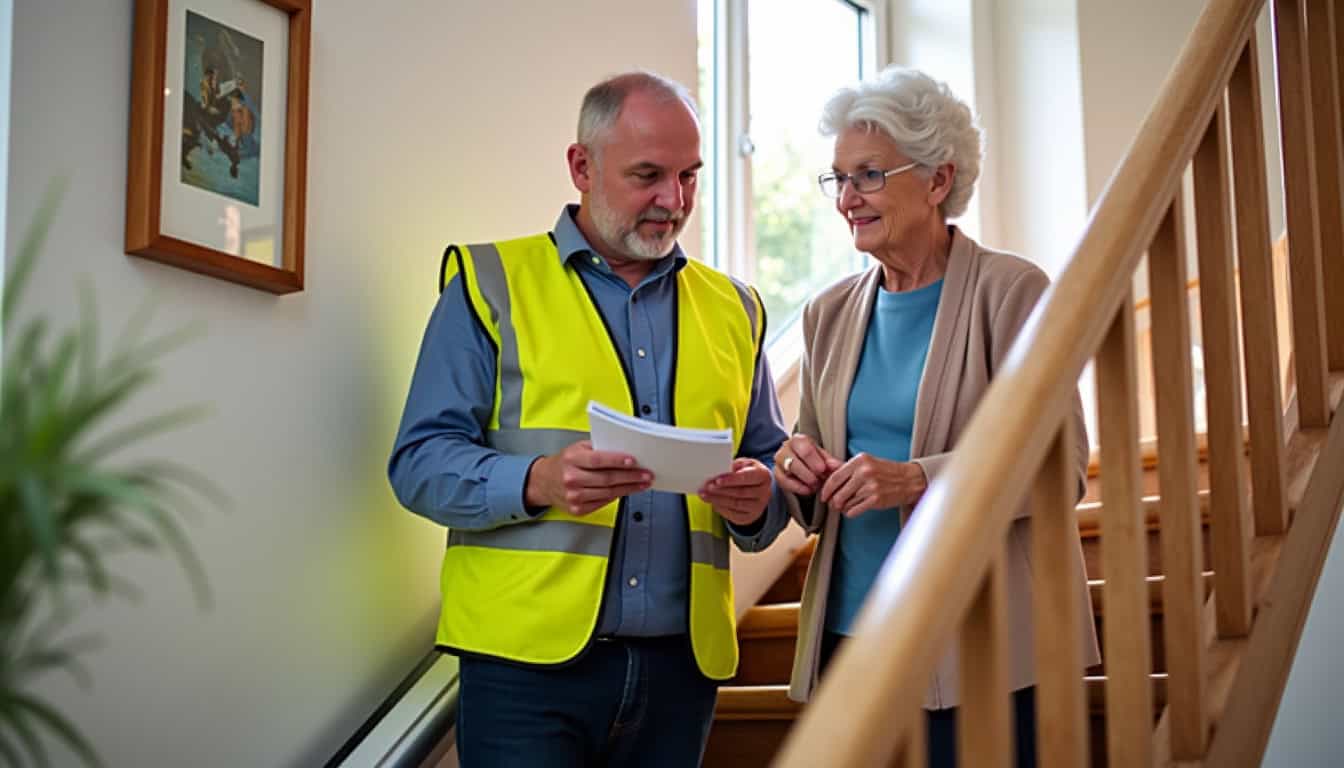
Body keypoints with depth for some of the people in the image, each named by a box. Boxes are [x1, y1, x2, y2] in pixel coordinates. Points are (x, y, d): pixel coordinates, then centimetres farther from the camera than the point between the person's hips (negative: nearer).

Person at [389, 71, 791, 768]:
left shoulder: (731, 309, 15)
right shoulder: (491, 284, 2)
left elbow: (772, 461, 17)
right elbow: (420, 462, -4)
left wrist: (757, 501, -7)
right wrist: (536, 482, -21)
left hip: (682, 663, 4)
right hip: (527, 659, -4)